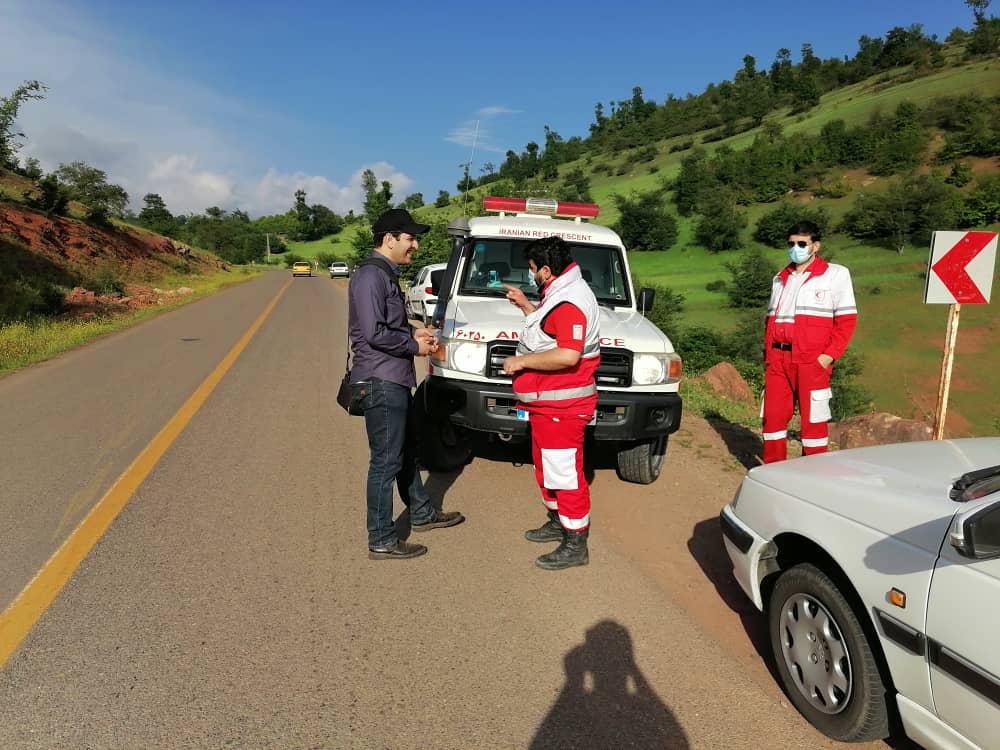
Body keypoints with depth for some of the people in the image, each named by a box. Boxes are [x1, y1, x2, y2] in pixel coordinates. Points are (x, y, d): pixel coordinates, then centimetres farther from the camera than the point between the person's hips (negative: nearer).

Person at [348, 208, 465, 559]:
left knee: (406, 452, 22)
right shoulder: (371, 275, -17)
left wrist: (414, 332, 6)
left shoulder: (386, 274, 15)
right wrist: (415, 345, -12)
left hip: (394, 381, 11)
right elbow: (374, 333, -24)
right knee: (386, 461, -3)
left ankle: (421, 513, 38)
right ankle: (381, 540, 9)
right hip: (380, 382, -11)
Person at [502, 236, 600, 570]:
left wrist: (522, 361, -22)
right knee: (546, 465, 22)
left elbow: (568, 355, -32)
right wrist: (526, 306, 22)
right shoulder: (562, 293, 13)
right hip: (547, 403, 12)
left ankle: (575, 545, 6)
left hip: (561, 406, -12)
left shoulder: (570, 301, -22)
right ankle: (558, 523, 39)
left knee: (565, 470, -4)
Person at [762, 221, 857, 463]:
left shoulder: (835, 274, 5)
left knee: (813, 418, -1)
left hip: (812, 361, -4)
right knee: (773, 415, 5)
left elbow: (847, 319, -1)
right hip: (777, 360, 5)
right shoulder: (781, 278, 19)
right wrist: (768, 353, 9)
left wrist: (830, 355, -11)